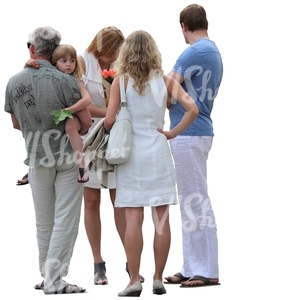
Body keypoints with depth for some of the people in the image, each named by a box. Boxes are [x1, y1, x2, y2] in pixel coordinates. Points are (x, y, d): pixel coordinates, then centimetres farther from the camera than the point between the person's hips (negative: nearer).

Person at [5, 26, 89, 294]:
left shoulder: (14, 82, -3)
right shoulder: (65, 81, -15)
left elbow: (16, 124, 10)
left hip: (37, 158, 4)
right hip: (67, 156, -4)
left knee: (44, 222, 15)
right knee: (65, 220, 0)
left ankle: (47, 276, 22)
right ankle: (54, 280, -2)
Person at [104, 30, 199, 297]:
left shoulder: (121, 81, -5)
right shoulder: (165, 80, 1)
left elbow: (109, 121, -9)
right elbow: (192, 109, -8)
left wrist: (115, 133, 12)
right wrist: (172, 133, 1)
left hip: (130, 153, -1)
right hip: (158, 152, 2)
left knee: (133, 219, -1)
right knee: (161, 219, 6)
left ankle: (135, 280, -2)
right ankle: (158, 279, 8)